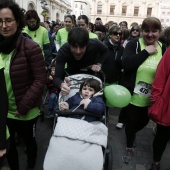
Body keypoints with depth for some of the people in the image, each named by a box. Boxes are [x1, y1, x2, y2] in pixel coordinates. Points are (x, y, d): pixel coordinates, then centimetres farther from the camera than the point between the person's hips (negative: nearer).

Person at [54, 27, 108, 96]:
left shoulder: (95, 44, -32)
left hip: (91, 74, 1)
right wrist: (61, 85, -62)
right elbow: (57, 77, -39)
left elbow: (105, 50, -6)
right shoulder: (63, 52, -35)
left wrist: (99, 64, -21)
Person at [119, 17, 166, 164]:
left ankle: (130, 134, 56)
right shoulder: (134, 44, -10)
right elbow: (126, 64, -26)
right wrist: (146, 51, -23)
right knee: (131, 121, 14)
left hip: (152, 98, 4)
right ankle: (129, 147, 41)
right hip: (133, 95, -4)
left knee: (143, 122, 22)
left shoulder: (163, 48, 1)